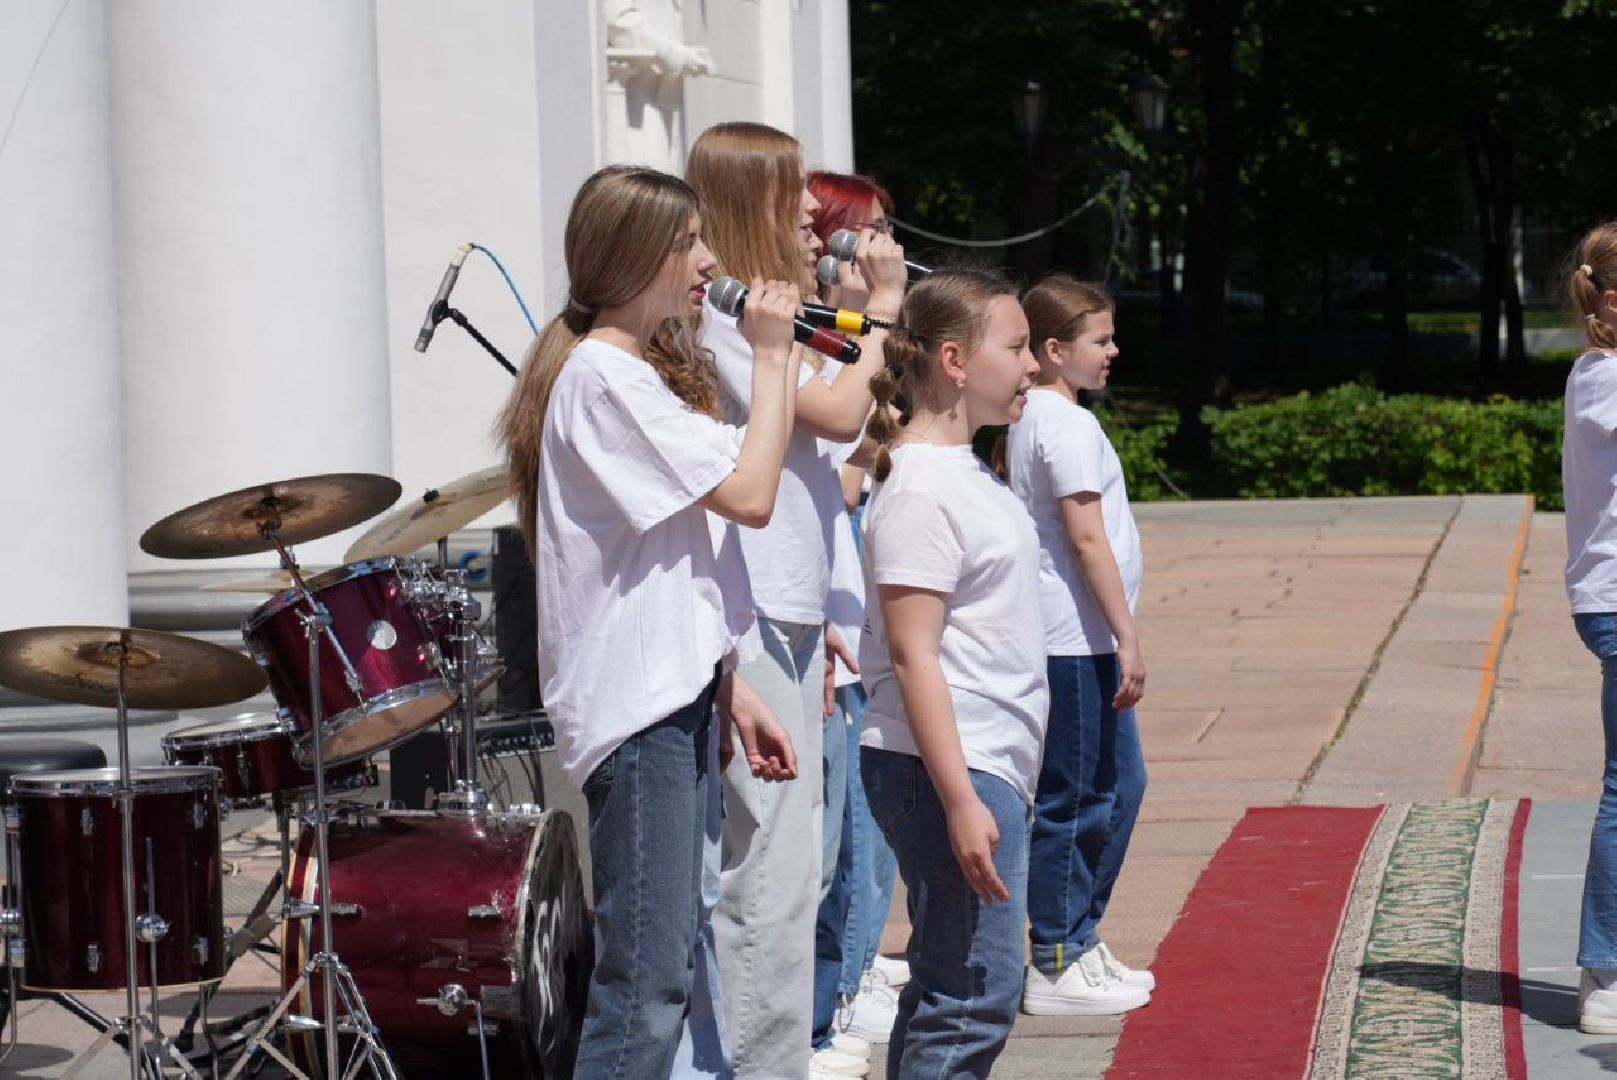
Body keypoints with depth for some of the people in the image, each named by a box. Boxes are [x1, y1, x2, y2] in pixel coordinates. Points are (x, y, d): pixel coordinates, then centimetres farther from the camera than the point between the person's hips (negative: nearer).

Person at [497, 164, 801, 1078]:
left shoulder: (645, 370, 19)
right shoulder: (603, 376, -13)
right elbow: (750, 495, -18)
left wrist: (731, 696, 17)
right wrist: (772, 357, -8)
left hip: (676, 697, 11)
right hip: (635, 704, -11)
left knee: (665, 973, 12)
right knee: (647, 982, -11)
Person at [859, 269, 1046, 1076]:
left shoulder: (964, 470, 14)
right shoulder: (919, 489, -16)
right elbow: (913, 656, -20)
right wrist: (960, 800, -24)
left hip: (990, 766, 10)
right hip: (946, 770, -10)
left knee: (945, 990, 13)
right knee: (975, 994, -9)